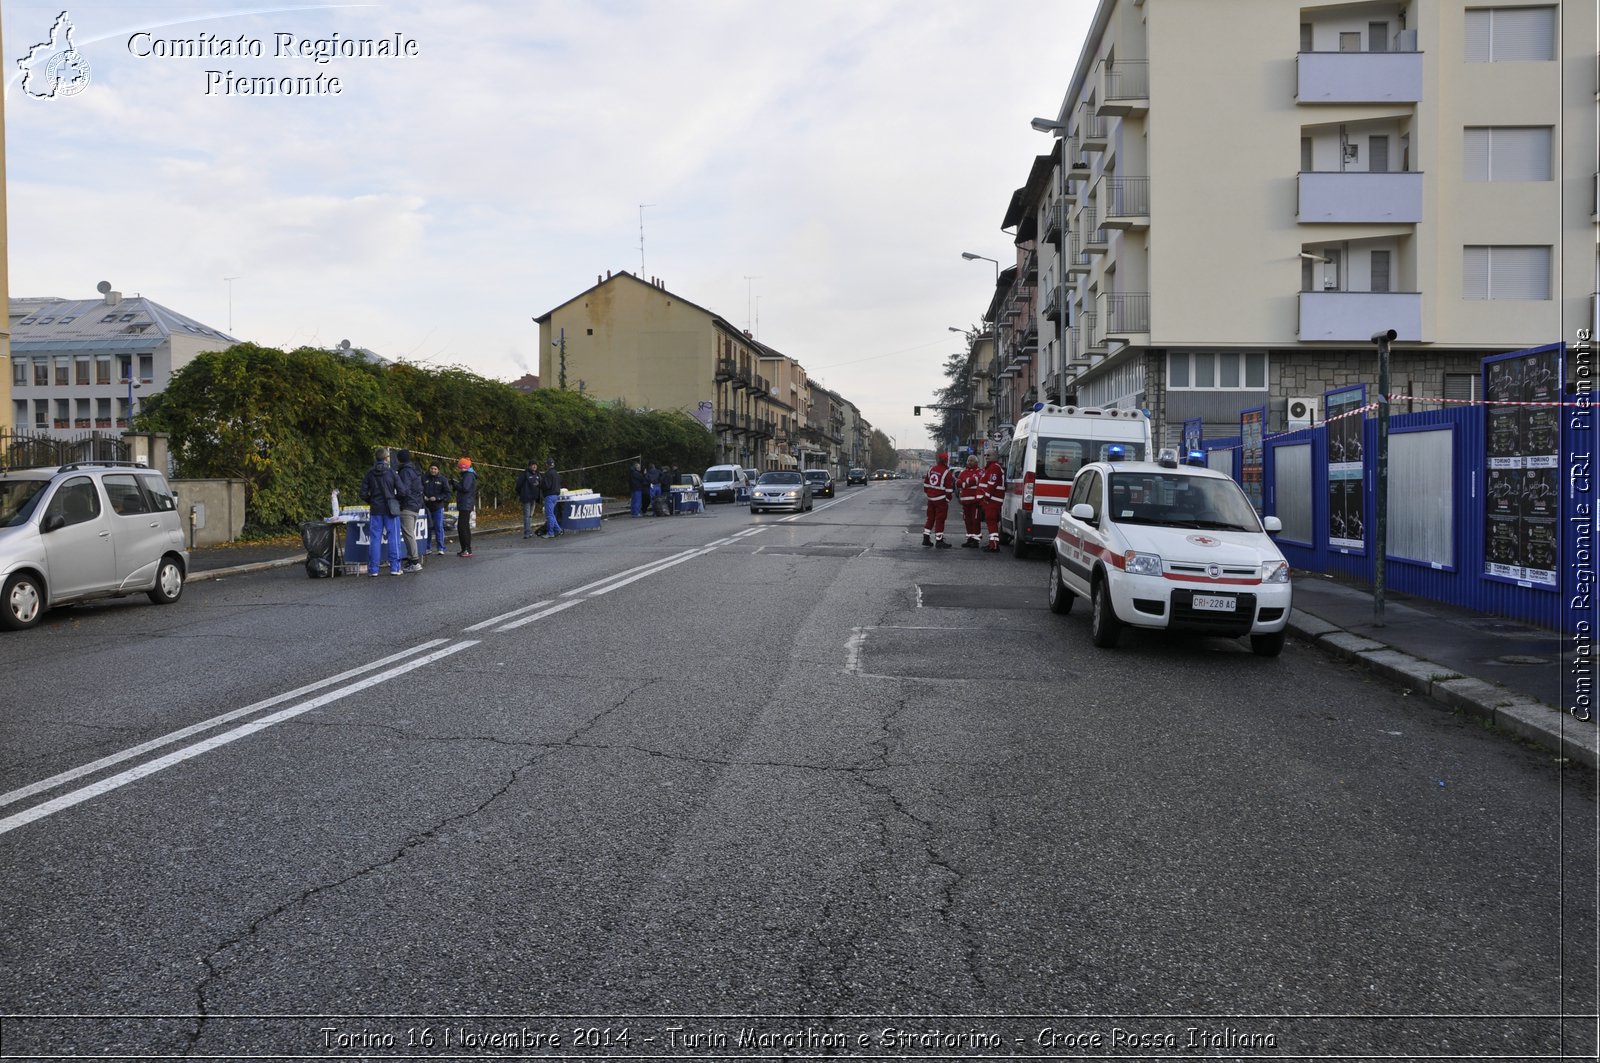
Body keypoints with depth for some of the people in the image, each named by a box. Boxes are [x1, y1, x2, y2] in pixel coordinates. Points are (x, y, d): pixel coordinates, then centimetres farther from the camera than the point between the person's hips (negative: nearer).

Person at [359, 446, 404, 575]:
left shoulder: (369, 474, 1)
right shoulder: (391, 472, -6)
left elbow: (363, 494, 0)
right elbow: (401, 491, -9)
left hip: (376, 511, 2)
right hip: (391, 510, -2)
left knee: (375, 539, 5)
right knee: (393, 538, 3)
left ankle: (373, 569, 6)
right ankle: (395, 568, 3)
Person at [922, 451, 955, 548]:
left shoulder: (931, 470, 7)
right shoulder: (947, 473, -13)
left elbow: (926, 484, 13)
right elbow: (949, 489, -13)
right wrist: (948, 499, -2)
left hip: (931, 499, 7)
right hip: (941, 499, -7)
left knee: (930, 518, 16)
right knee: (940, 520, -1)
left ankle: (926, 539, 19)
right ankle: (939, 541, 1)